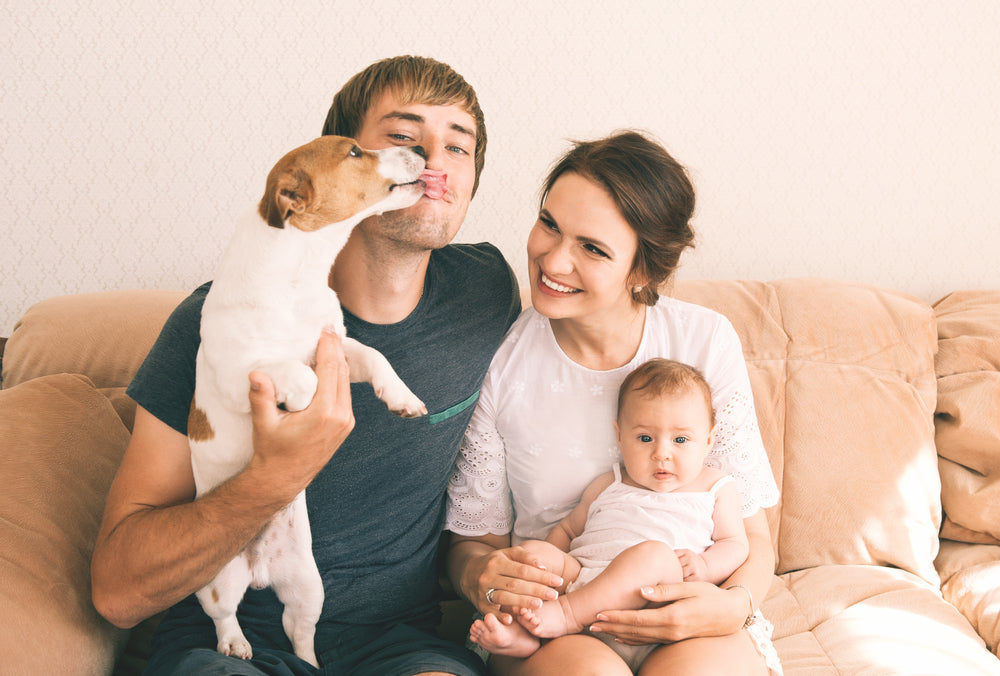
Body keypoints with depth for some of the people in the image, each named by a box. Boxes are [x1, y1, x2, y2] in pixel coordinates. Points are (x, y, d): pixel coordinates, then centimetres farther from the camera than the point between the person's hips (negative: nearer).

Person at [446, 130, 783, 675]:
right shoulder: (497, 358, -7)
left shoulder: (707, 342, -5)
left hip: (690, 623, 1)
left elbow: (752, 536, 2)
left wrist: (734, 605, -20)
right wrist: (479, 575, -20)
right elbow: (473, 539, 4)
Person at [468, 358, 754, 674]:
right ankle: (520, 634, -36)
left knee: (653, 553, -34)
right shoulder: (607, 485, 25)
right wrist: (539, 570, 9)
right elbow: (567, 529, 28)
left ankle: (568, 613, -36)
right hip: (579, 575, 4)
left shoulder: (715, 488, 18)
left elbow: (736, 544, 15)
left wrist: (705, 565, -8)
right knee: (532, 549, -16)